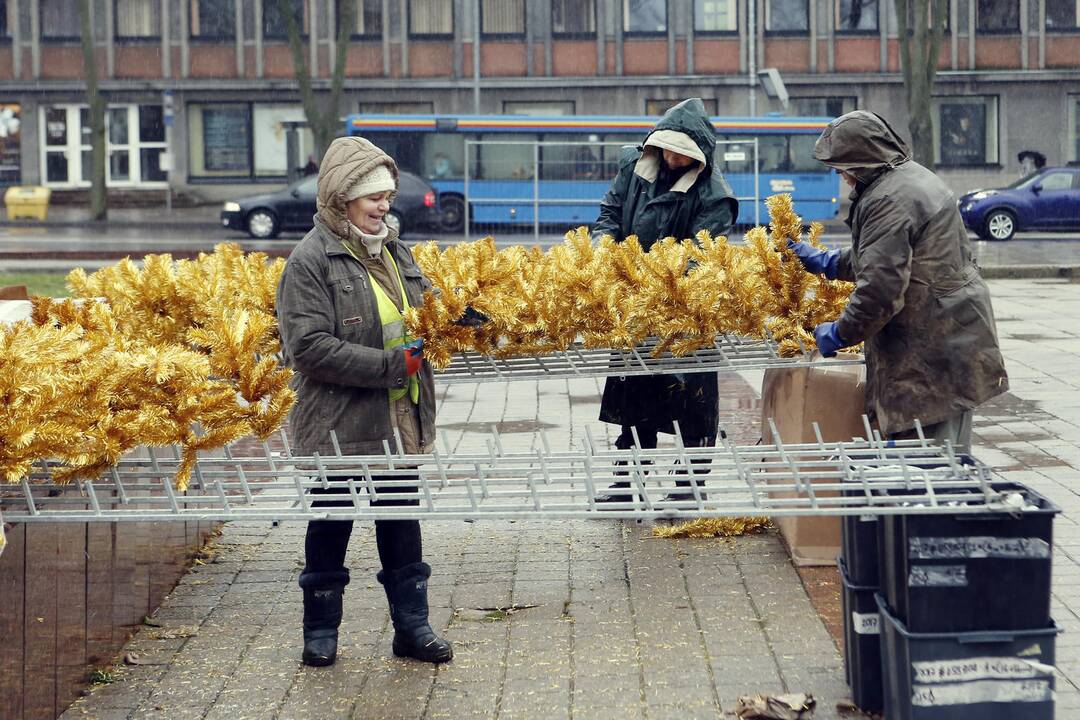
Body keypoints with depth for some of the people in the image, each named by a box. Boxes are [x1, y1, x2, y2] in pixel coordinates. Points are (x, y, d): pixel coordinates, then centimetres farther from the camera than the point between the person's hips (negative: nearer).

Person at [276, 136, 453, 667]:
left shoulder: (393, 251, 9)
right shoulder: (311, 260, -13)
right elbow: (309, 347, -22)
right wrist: (392, 364, -22)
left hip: (400, 420, 6)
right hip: (340, 422, -6)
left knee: (402, 524, 12)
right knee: (330, 527, 9)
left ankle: (412, 626, 21)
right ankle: (320, 629, 24)